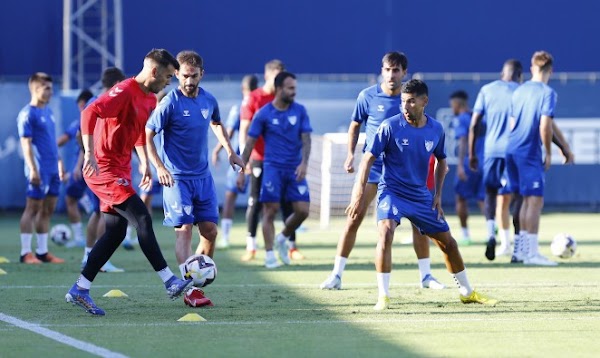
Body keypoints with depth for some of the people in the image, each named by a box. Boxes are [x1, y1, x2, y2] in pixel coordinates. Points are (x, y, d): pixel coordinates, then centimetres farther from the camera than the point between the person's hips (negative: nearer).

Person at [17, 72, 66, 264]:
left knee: (47, 210, 9)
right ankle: (26, 253, -4)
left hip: (52, 169, 8)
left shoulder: (48, 111, 16)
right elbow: (26, 143, -15)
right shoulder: (27, 114, -10)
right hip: (39, 170, -8)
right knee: (33, 208, -6)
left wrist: (59, 163, 21)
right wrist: (32, 169, -21)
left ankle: (42, 251, 15)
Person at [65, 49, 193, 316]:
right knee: (142, 218, -14)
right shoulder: (125, 92, -17)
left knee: (116, 232, 7)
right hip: (104, 168, -10)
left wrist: (145, 164, 21)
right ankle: (170, 282, -14)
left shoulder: (150, 100, 13)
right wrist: (90, 154, -36)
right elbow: (89, 113, -29)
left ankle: (79, 291, 11)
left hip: (120, 170, 10)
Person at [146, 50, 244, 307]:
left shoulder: (209, 101, 5)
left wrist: (230, 152, 22)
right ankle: (190, 290, -18)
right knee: (184, 228, -14)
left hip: (203, 176, 6)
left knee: (210, 231, 4)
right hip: (177, 177, -6)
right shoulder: (170, 103, -13)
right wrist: (159, 167, -22)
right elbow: (147, 136, -12)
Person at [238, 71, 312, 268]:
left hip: (295, 169, 3)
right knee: (271, 210, -7)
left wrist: (304, 163, -15)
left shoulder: (300, 110, 5)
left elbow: (306, 139, 1)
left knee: (302, 210, -5)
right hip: (272, 168, -3)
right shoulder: (263, 114, -2)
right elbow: (250, 143, 2)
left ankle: (283, 239, 22)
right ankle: (270, 255, 1)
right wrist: (242, 170, -2)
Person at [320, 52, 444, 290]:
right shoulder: (367, 96, -6)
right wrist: (350, 154, -5)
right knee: (354, 219, -7)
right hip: (373, 166, -1)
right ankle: (336, 275, 0)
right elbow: (355, 126, 7)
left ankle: (425, 276, 13)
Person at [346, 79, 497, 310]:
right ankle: (383, 296, -24)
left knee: (448, 242, 10)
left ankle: (467, 292, 31)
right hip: (392, 192, -4)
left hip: (421, 196, 5)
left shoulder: (436, 129, -1)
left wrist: (438, 195, 10)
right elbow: (368, 159, -10)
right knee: (386, 232, -30)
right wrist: (360, 194, -17)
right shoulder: (390, 126, -14)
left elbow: (441, 161, 16)